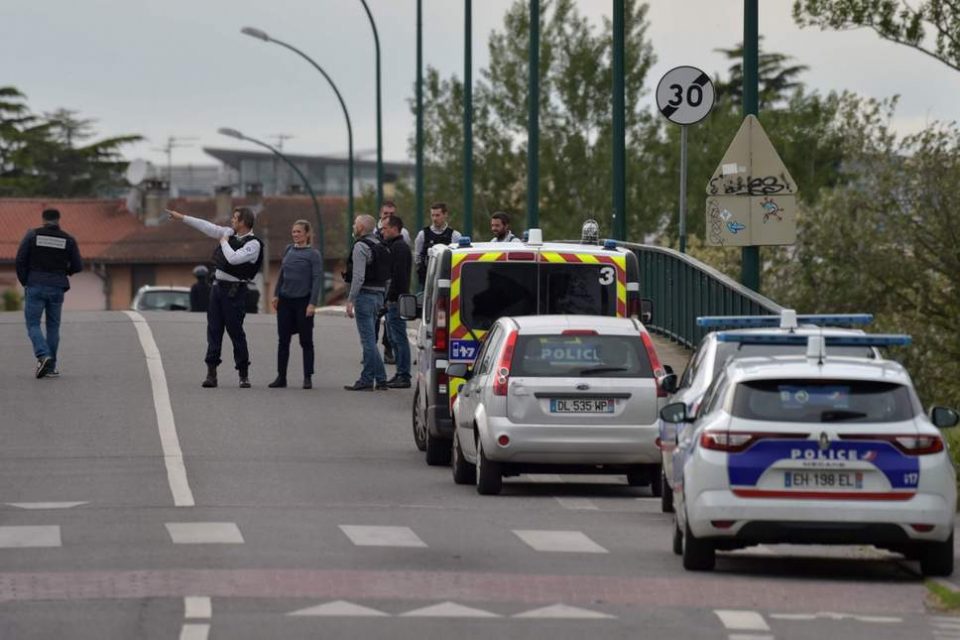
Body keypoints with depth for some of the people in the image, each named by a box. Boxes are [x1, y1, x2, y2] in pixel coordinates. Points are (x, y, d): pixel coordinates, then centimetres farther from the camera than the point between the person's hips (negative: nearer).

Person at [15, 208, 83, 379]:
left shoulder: (32, 235, -1)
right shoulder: (68, 240, 2)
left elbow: (21, 259, -6)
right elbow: (77, 266, 3)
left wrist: (24, 282, 6)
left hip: (35, 286, -2)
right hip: (57, 288, 2)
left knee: (33, 324, 1)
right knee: (53, 326, 11)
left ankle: (43, 356, -22)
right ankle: (51, 366, 10)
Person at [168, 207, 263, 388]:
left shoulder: (254, 244, -14)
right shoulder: (230, 233, 9)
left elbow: (233, 258, -27)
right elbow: (208, 227, 15)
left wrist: (224, 242, -10)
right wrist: (182, 217, 17)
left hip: (234, 290, -7)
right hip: (218, 285, 7)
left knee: (236, 332, -4)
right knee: (214, 330, 3)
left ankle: (244, 375, 4)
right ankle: (211, 373, 2)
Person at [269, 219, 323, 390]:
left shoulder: (313, 254, -6)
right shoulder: (288, 250, 8)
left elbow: (317, 279, -9)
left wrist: (313, 303, -15)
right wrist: (276, 295, 10)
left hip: (303, 301, -5)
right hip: (285, 300, 5)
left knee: (306, 341, 2)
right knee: (283, 340, 6)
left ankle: (307, 378, 8)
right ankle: (281, 377, 12)